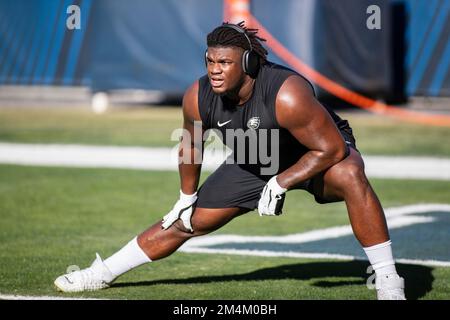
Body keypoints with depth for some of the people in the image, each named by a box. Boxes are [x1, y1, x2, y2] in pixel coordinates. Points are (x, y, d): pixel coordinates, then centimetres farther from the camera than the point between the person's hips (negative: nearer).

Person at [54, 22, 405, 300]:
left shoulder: (286, 95, -40)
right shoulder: (198, 98, -23)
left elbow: (332, 148, -31)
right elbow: (191, 146, 0)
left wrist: (280, 184, -30)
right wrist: (187, 197, 10)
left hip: (314, 155, -5)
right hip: (251, 162, 5)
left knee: (349, 175, -38)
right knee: (186, 222, 7)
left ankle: (388, 282, -30)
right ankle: (103, 273, 27)